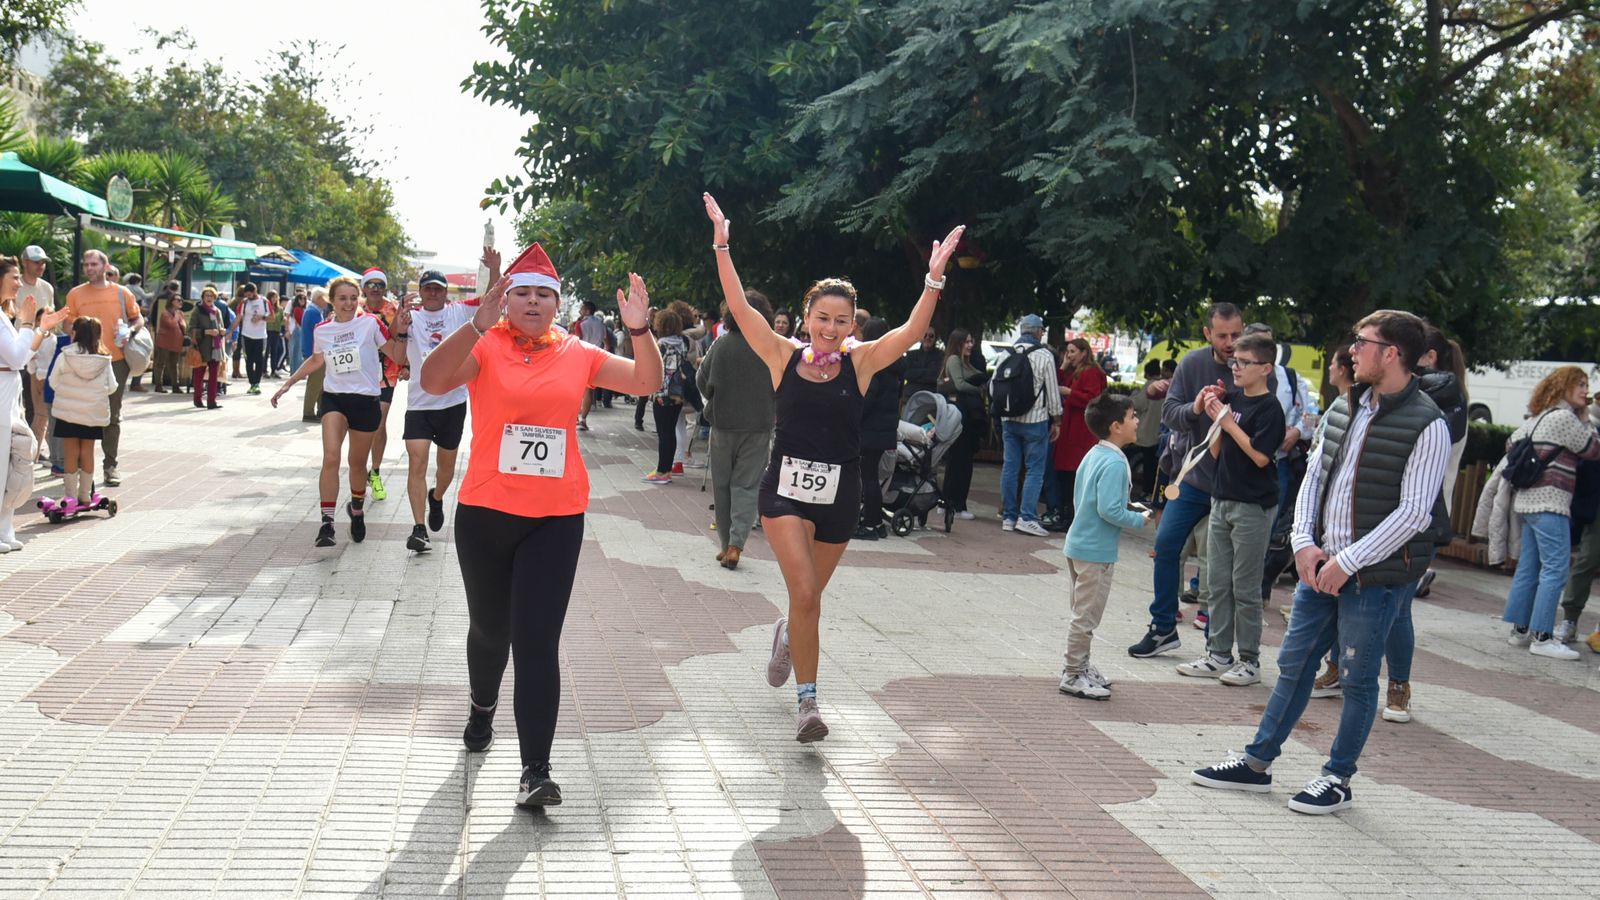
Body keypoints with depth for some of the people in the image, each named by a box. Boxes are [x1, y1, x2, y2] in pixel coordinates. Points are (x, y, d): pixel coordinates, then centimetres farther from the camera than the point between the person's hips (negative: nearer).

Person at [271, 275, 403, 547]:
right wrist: (288, 383, 23)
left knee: (357, 463, 11)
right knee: (331, 458, -18)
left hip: (365, 400, -1)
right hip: (333, 397, 1)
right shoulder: (322, 330, 5)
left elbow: (396, 352, -2)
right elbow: (316, 360, 24)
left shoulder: (370, 323, -5)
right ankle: (327, 522, -17)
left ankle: (357, 509, 39)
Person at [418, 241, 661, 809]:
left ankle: (536, 771, -5)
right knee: (489, 626, 19)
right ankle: (483, 704, 51)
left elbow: (646, 383, -1)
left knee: (537, 640, -6)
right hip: (484, 512, 0)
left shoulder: (578, 355, 3)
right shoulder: (484, 347, -4)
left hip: (556, 517, 0)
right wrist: (479, 324, -35)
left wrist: (639, 330, -18)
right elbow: (433, 382, -22)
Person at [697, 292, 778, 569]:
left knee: (722, 485, 13)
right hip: (759, 426, 0)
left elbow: (702, 380, 0)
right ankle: (736, 544, -10)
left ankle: (726, 543, 17)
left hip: (723, 423, 0)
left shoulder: (722, 345, -7)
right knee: (746, 486, 4)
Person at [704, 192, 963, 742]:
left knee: (809, 596, 17)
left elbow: (913, 330, -11)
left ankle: (788, 635, 52)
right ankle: (807, 701, -5)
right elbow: (739, 307, -8)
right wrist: (722, 245, -14)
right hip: (786, 487, -2)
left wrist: (935, 277, -21)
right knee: (805, 594, -15)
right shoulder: (783, 356, -2)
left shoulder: (860, 362, 0)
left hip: (838, 492, 2)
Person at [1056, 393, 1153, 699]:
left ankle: (1080, 666, 30)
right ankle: (1072, 676, 7)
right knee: (1085, 616, 0)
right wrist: (1139, 519, -11)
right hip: (1096, 550, -10)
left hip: (1078, 544, 10)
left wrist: (1130, 511, 14)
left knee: (1081, 613, 19)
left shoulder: (1093, 455, 8)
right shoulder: (1114, 463, -21)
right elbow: (1109, 510, -27)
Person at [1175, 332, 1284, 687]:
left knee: (1245, 587, 0)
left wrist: (1228, 421, -15)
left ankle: (1250, 660, 10)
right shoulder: (1231, 398, 9)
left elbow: (1260, 455, -20)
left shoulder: (1269, 407, -11)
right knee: (1218, 584, 11)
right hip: (1222, 500, 7)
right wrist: (1216, 419, -4)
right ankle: (1219, 654, 20)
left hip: (1253, 507, -7)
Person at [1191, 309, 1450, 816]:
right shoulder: (1343, 409, 8)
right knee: (1294, 664, 13)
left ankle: (1338, 779, 21)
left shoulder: (1427, 426, -13)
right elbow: (1313, 476, 11)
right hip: (1321, 565, 7)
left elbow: (1414, 512, -16)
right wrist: (1305, 543, -3)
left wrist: (1347, 562, -16)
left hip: (1375, 574, -6)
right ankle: (1257, 764, 24)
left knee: (1357, 679, 6)